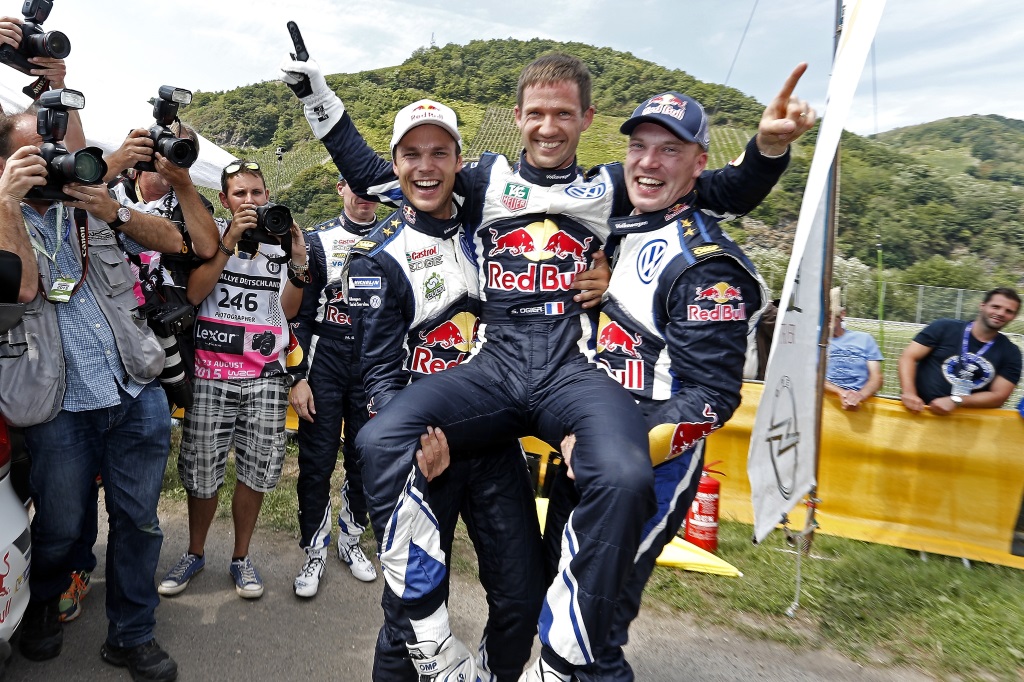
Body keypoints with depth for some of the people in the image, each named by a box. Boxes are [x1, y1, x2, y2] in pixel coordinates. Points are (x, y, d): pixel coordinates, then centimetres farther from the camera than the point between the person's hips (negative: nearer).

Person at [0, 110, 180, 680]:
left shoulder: (91, 206, 11)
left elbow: (172, 243, 4)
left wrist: (115, 213, -10)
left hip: (138, 397, 2)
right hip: (61, 410, -2)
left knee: (138, 520, 10)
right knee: (61, 528, 14)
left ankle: (132, 636, 28)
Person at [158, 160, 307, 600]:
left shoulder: (281, 241, 9)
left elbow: (288, 310, 3)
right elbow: (194, 293, -7)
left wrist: (298, 263, -10)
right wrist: (229, 242, -13)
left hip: (266, 375, 1)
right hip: (212, 373, -1)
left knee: (256, 472, 6)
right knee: (202, 472, 6)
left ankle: (241, 558, 24)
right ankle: (195, 553, 29)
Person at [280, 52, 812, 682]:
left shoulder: (610, 188, 20)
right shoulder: (487, 180, 19)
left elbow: (728, 194, 20)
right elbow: (373, 176, 22)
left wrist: (768, 147, 1)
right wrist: (319, 98, 19)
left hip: (575, 368, -1)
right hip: (495, 364, 2)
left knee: (624, 477, -33)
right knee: (380, 440, -24)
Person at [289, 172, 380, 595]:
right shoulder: (318, 241, 1)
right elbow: (300, 313, 0)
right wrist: (298, 378, -6)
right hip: (324, 358, -1)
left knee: (365, 459, 10)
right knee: (317, 460, 2)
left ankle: (351, 540, 31)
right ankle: (314, 553, 19)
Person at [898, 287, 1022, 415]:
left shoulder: (1010, 353, 9)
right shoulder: (945, 328, 3)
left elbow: (999, 396, 2)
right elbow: (909, 357, -3)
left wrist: (956, 401, -14)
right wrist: (908, 393, -19)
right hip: (920, 411, -2)